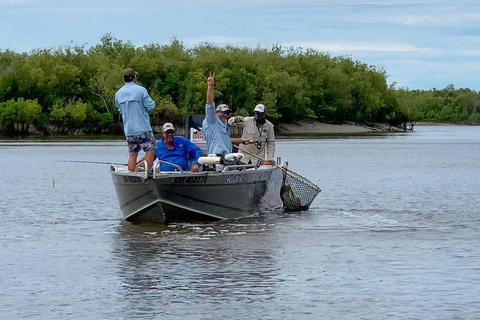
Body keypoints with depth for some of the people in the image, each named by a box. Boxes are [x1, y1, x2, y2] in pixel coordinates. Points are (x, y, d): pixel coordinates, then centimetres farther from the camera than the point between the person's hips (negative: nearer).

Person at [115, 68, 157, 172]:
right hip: (143, 128, -6)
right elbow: (150, 106, -7)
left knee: (132, 154, 11)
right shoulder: (141, 90, -8)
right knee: (150, 150, 2)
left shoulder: (118, 94, 10)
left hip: (128, 129, 6)